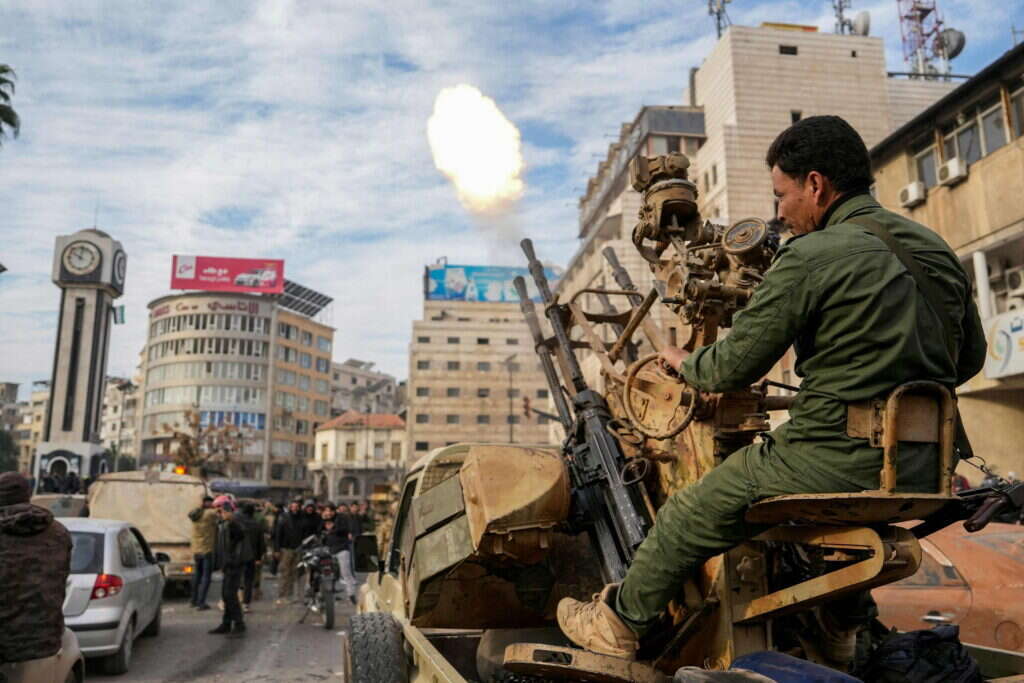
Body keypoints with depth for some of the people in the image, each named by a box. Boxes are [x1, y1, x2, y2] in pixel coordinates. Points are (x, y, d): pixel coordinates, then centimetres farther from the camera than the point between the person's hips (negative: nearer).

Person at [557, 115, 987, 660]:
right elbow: (970, 357, 20)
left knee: (690, 514, 8)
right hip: (927, 470, 8)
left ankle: (620, 620, 26)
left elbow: (733, 368, -10)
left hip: (844, 462, -8)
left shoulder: (810, 257, -14)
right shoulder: (937, 251, 10)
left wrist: (686, 362, 12)